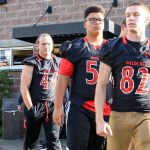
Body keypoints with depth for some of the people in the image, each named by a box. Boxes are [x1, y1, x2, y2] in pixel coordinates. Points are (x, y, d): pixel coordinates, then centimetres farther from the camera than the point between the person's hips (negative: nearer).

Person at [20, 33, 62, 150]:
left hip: (52, 106, 3)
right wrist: (30, 108, -11)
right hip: (35, 106, -2)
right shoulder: (31, 62, -4)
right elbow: (24, 88, -8)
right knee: (31, 140, 10)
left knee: (54, 140, -2)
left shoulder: (58, 63, 8)